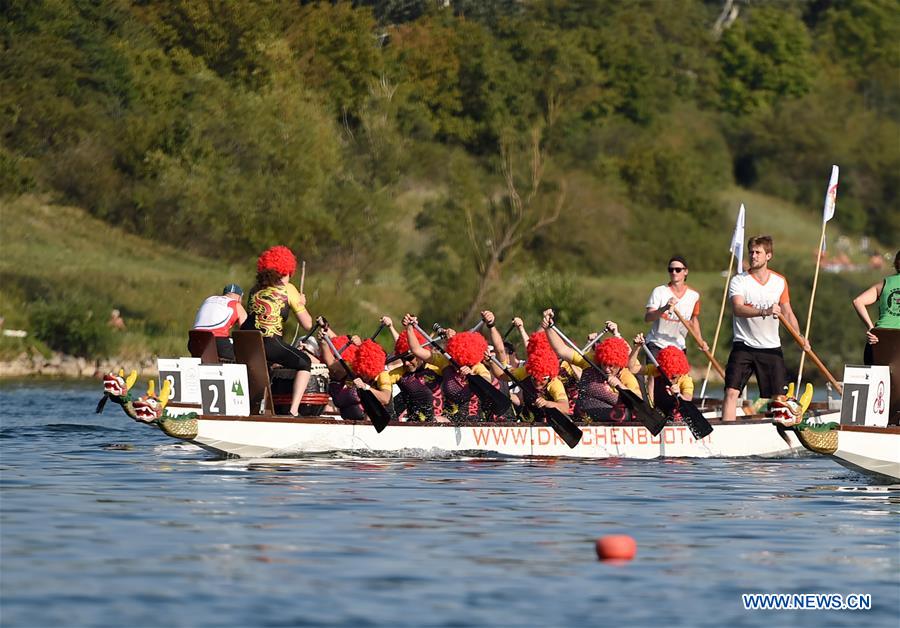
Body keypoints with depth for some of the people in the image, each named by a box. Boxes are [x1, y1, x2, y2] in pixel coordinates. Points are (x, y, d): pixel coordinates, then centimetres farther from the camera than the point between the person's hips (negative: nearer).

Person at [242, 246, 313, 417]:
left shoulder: (255, 289, 20)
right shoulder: (288, 289, 5)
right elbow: (308, 324, 3)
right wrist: (302, 304, 23)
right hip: (270, 343, -5)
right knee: (305, 363, 15)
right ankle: (293, 410, 1)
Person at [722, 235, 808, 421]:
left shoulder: (780, 282, 8)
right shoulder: (738, 281, -5)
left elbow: (787, 313, 14)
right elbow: (738, 308, -22)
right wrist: (764, 311, -37)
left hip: (771, 348, 3)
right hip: (743, 346, -3)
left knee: (777, 396, 3)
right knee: (731, 391, -14)